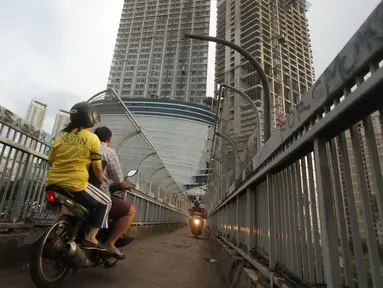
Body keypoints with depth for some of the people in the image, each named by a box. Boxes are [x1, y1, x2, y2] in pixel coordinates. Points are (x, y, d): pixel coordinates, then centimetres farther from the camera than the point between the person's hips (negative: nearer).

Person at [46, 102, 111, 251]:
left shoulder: (61, 137, 10)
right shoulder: (92, 138, -8)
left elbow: (50, 161, 16)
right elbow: (97, 167, -8)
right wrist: (102, 181, 9)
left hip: (53, 183, 7)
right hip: (76, 185, -7)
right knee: (105, 202, 11)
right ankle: (90, 238, 4)